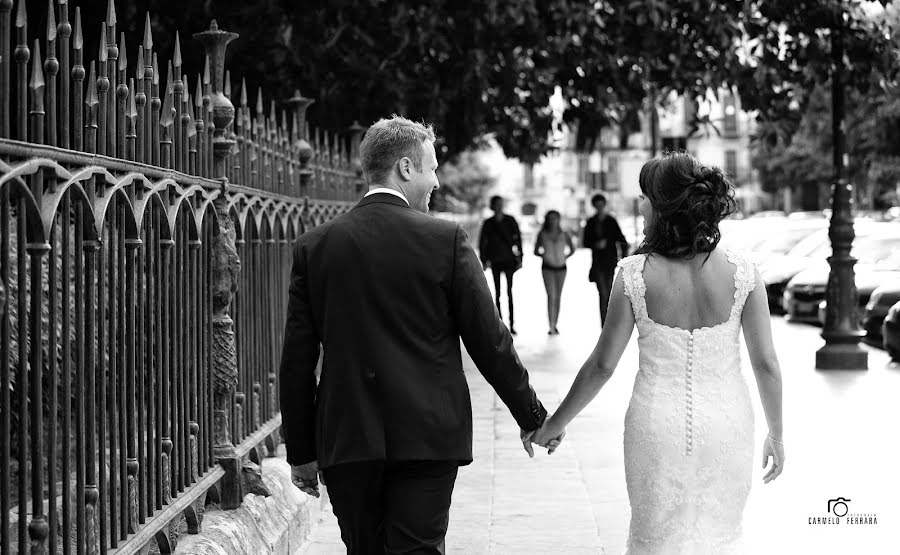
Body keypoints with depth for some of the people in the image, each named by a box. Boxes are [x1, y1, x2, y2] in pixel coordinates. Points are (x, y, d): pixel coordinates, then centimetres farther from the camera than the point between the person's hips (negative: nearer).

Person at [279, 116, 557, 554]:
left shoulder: (314, 246, 2)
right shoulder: (446, 240, -5)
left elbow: (297, 359, 3)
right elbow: (489, 341, -3)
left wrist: (301, 452, 10)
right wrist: (531, 417, 10)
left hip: (345, 438, 3)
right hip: (428, 436, -2)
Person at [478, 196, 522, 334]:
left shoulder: (510, 221, 1)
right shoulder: (488, 223, 2)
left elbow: (518, 239, 3)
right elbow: (482, 243, 7)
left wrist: (519, 258, -2)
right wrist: (484, 260, 1)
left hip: (509, 260, -1)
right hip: (495, 261, 1)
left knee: (509, 292, -6)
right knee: (497, 293, 5)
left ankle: (511, 324, -7)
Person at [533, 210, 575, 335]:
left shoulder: (564, 235, 5)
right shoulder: (542, 234, 3)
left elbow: (572, 249, 17)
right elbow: (536, 250, 11)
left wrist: (565, 257, 2)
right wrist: (543, 255, -6)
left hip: (561, 268, 2)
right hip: (547, 268, -2)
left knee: (558, 297, 6)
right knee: (551, 296, -13)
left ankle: (555, 325, 15)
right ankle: (551, 326, -16)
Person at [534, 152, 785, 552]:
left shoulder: (634, 274, -13)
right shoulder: (742, 272, -10)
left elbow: (601, 365, -7)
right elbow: (766, 364, -5)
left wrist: (552, 425, 5)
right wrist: (776, 434, 10)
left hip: (657, 427, -1)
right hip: (726, 427, 1)